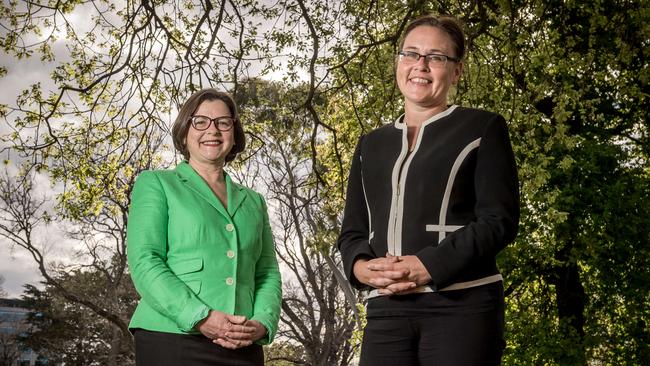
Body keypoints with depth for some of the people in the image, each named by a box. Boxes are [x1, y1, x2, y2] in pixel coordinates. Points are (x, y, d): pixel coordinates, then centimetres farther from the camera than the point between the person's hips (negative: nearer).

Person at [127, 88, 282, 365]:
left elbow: (267, 273, 14)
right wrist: (200, 318, -17)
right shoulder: (156, 185, 7)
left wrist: (262, 323, -7)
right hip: (171, 342, -4)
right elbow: (145, 264, -5)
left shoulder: (253, 202, 20)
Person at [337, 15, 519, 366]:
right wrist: (361, 266, -6)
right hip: (386, 310, 4)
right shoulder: (371, 145, 20)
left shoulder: (482, 128, 7)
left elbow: (499, 218, -3)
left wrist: (428, 266, -16)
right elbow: (352, 231, 18)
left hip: (462, 306, -3)